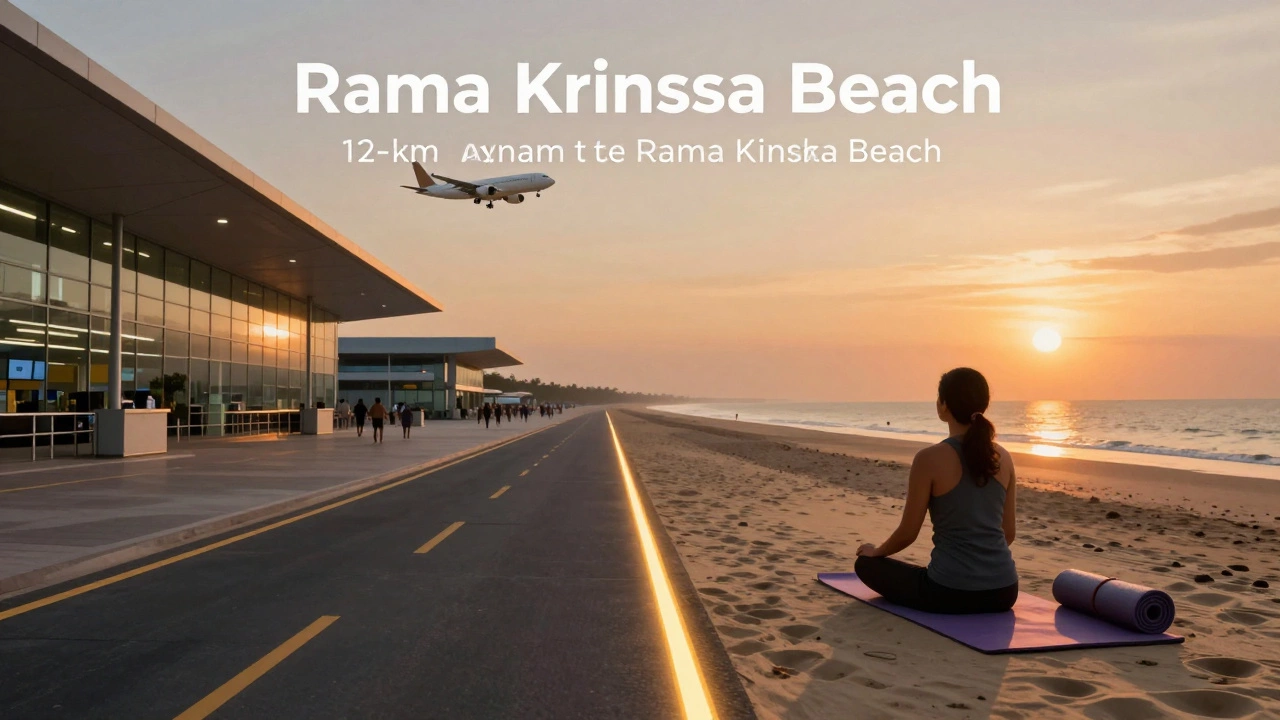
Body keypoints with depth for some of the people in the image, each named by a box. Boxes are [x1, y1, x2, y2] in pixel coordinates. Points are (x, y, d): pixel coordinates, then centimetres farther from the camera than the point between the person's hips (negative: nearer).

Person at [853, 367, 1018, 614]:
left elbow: (908, 533, -6)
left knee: (866, 564, 18)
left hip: (952, 593, -8)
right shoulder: (1004, 458, 2)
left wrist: (875, 551, 14)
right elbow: (1009, 532, 11)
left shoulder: (930, 458, -14)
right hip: (1003, 591, 8)